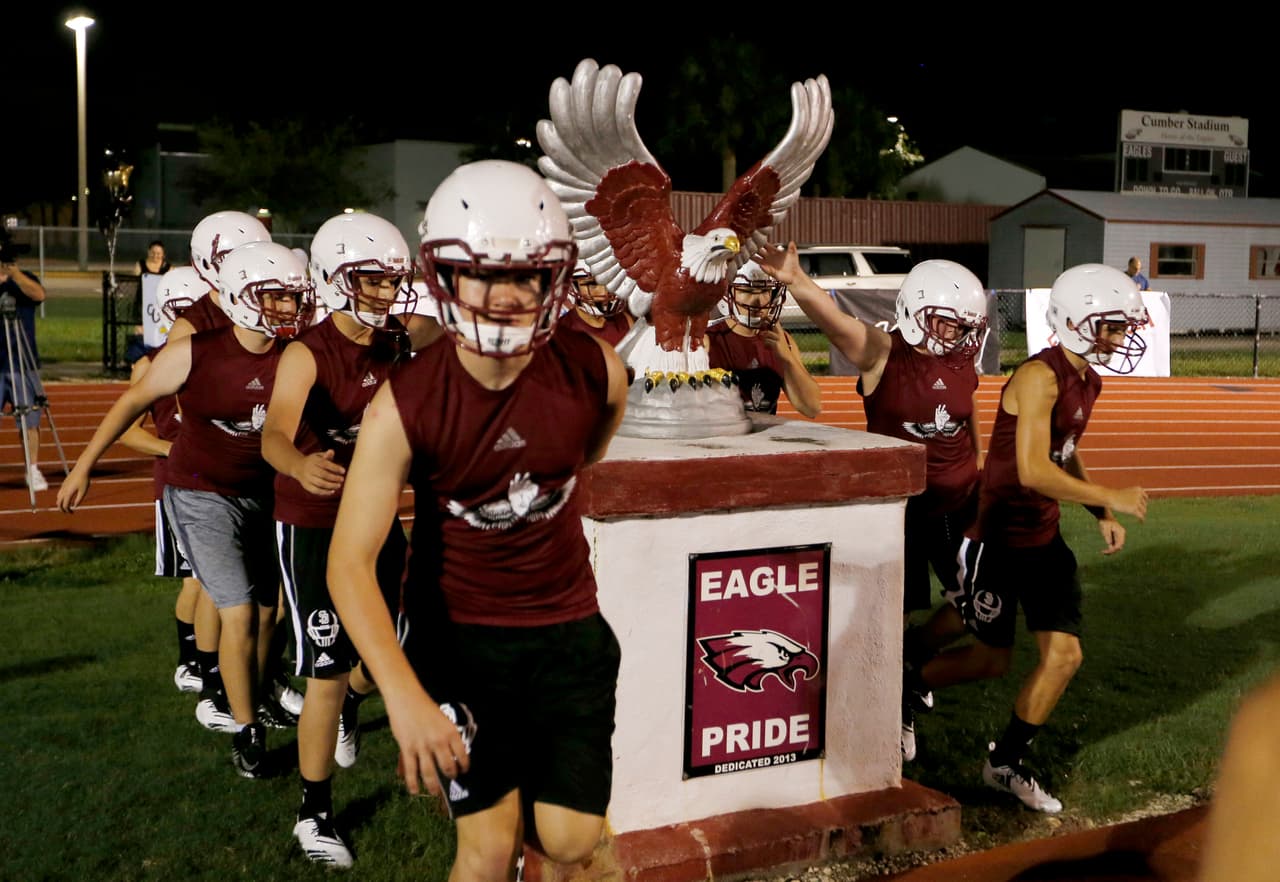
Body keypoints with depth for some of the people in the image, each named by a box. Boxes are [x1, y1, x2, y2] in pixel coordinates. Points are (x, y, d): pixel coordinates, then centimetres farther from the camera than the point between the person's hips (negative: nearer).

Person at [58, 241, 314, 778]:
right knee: (238, 615, -8)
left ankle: (255, 694, 38)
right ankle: (246, 730, 7)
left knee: (267, 608, 13)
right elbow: (134, 401, -5)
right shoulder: (194, 354, -18)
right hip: (203, 495, -4)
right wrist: (84, 467, 0)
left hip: (265, 492, 4)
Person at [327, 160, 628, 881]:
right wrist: (405, 698, -31)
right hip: (460, 635, -2)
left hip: (569, 628, 2)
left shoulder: (595, 373, -13)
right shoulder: (406, 404, -20)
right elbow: (351, 561, -21)